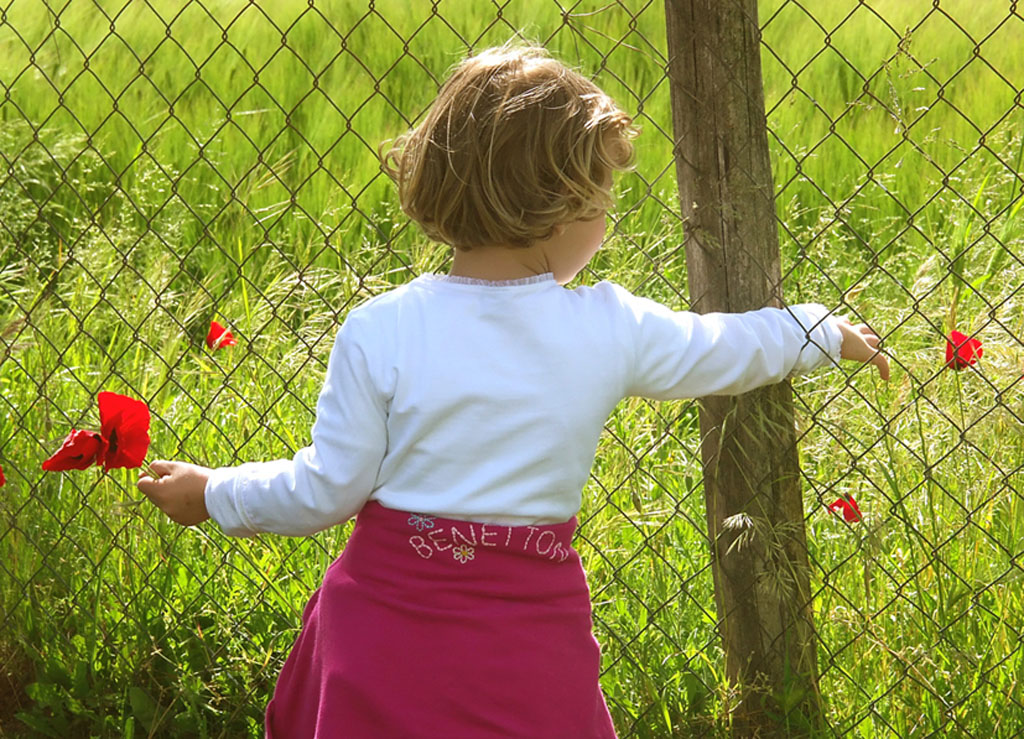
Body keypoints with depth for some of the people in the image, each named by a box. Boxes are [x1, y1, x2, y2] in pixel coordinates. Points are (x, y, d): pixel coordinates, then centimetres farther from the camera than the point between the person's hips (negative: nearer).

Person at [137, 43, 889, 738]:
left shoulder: (378, 332, -12)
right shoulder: (613, 330, -7)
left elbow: (326, 491, -7)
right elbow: (731, 348, 11)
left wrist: (214, 494, 11)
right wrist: (828, 333, 31)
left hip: (386, 628, -1)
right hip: (529, 642, 1)